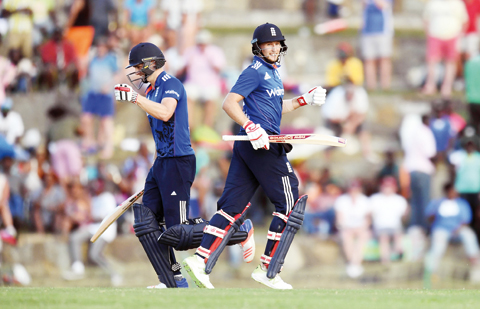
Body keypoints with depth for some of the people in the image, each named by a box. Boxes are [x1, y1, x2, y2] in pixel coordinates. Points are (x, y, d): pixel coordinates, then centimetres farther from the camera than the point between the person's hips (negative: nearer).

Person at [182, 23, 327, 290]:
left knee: (234, 205, 3)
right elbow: (229, 103, -17)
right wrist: (251, 127, -29)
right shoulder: (255, 72, -9)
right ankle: (268, 271, -2)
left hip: (248, 146, 9)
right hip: (261, 144, -9)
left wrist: (305, 100, 26)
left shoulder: (273, 73, 21)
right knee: (290, 203, -3)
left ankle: (201, 260, -5)